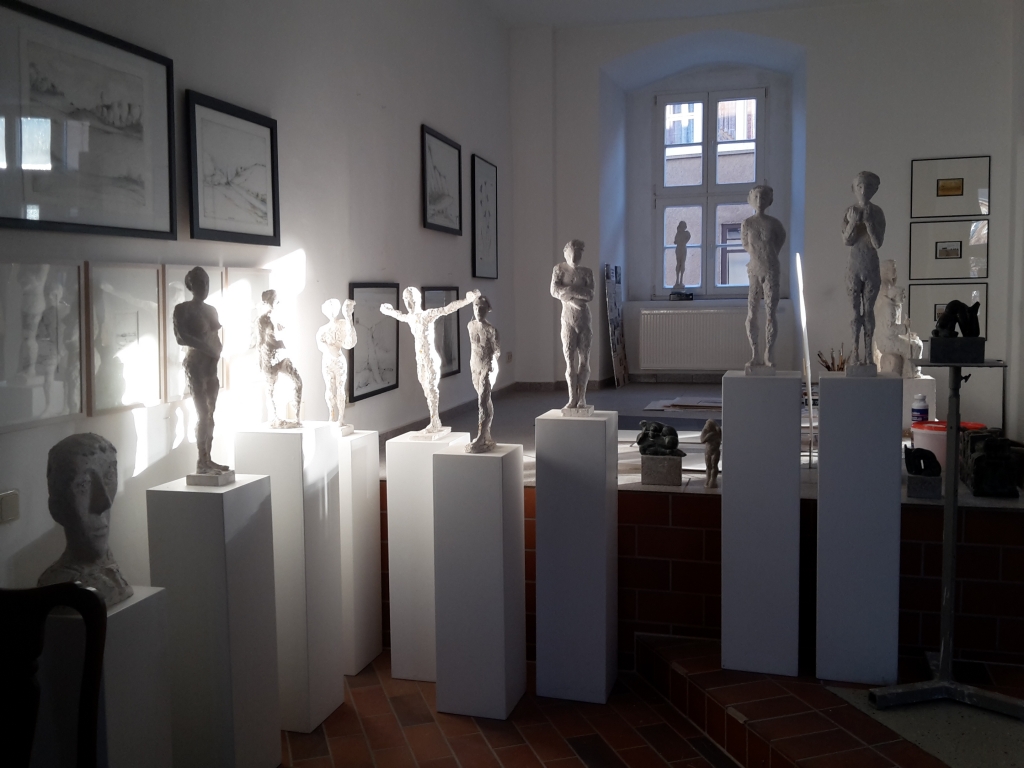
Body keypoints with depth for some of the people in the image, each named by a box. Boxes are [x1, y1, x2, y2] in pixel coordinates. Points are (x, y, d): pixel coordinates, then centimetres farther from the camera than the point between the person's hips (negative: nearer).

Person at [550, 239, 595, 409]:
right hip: (568, 320, -1)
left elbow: (590, 295, -10)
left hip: (584, 320, 1)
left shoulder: (586, 272, 2)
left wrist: (567, 290, -15)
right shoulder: (559, 269, 1)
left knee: (584, 360, 2)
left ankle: (582, 398, 8)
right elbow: (554, 291, -12)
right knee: (570, 361, -1)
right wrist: (571, 299, -18)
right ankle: (572, 398, 3)